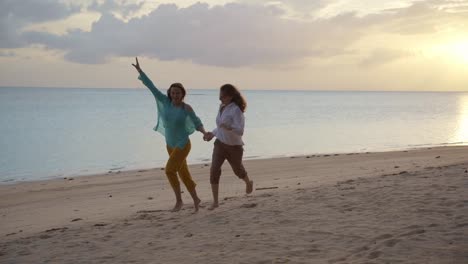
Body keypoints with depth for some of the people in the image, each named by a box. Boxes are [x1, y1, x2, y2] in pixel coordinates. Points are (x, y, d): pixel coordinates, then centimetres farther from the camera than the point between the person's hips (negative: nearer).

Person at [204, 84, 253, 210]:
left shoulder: (236, 110, -23)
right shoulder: (222, 107, 1)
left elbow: (240, 131, -31)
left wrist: (228, 127, -49)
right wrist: (213, 134, 15)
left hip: (234, 146, -5)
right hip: (220, 143, 5)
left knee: (238, 170, 19)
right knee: (214, 170, -14)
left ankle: (248, 183, 55)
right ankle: (215, 201, -9)